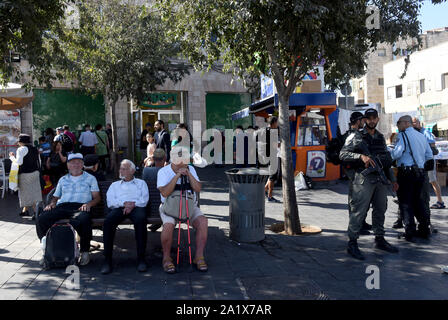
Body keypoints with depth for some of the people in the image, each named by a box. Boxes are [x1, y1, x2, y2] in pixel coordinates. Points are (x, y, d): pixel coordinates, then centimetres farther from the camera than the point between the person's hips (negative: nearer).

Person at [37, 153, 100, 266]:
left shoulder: (90, 178, 19)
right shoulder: (63, 179, 29)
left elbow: (97, 197, 12)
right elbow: (56, 197, 29)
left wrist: (89, 204, -10)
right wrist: (51, 204, 6)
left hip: (80, 207, -3)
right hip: (62, 206, 4)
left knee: (84, 220, -39)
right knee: (42, 219, -25)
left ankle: (85, 251, -22)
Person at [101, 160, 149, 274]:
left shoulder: (141, 183, 27)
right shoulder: (115, 185, 32)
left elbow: (144, 199, 10)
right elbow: (110, 202, 14)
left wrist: (133, 205, -11)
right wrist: (124, 203, -5)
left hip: (136, 207, -2)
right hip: (119, 208, 2)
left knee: (140, 219, -38)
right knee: (108, 221, -33)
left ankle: (141, 258, -34)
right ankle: (107, 260, -29)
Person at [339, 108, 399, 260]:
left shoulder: (381, 137, 18)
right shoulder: (355, 136, -1)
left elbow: (386, 160, 24)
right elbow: (342, 154, -10)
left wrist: (393, 179, 21)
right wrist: (361, 156, -23)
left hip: (380, 179, 7)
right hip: (363, 179, -6)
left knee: (380, 210, 13)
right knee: (359, 211, -7)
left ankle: (380, 240, 28)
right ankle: (352, 243, 0)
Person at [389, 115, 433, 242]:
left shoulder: (403, 135, -6)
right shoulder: (422, 136, 15)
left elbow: (397, 153, -17)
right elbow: (429, 156, 16)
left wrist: (389, 151, 2)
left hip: (406, 172, -6)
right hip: (421, 172, 7)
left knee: (406, 203, -1)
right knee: (420, 202, 13)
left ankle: (410, 232, -1)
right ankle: (424, 230, 19)